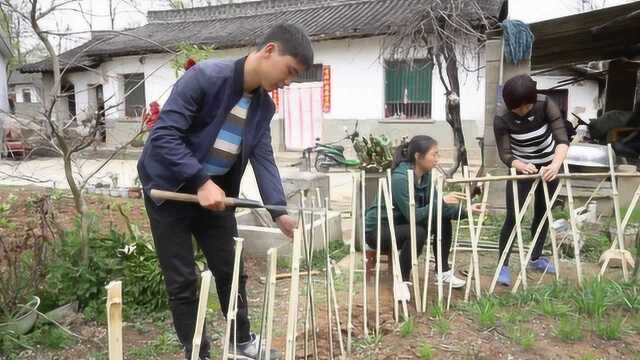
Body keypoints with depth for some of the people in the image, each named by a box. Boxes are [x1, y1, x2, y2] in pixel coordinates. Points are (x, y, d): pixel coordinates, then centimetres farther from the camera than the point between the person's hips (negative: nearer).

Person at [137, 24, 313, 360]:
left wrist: (279, 211, -15)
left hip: (214, 191, 7)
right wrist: (201, 182, -32)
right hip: (170, 189, -6)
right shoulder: (204, 76, -23)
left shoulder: (263, 106, 0)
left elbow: (263, 158, -4)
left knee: (231, 271, 14)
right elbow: (164, 136, -27)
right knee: (183, 281, 1)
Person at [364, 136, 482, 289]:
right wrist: (442, 201, -34)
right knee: (418, 232, -33)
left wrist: (465, 211, -12)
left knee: (443, 220, -3)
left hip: (401, 224, 8)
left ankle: (443, 271, 11)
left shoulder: (425, 175, -4)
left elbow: (434, 206, -2)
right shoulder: (399, 179, -29)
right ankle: (402, 281, -15)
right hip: (377, 230, -8)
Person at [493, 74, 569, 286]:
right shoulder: (502, 119, -25)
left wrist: (556, 165, -45)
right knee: (513, 217, -9)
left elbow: (562, 139, -28)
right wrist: (520, 166, -46)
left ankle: (536, 258, 32)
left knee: (543, 213, 14)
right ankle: (503, 265, 1)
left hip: (549, 166, 3)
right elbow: (505, 154, -25)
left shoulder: (545, 105, -22)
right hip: (522, 168, -2)